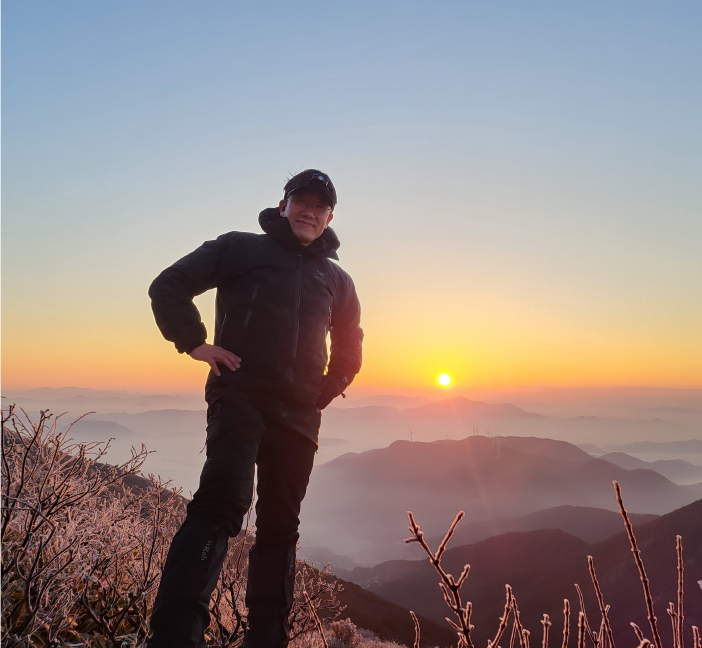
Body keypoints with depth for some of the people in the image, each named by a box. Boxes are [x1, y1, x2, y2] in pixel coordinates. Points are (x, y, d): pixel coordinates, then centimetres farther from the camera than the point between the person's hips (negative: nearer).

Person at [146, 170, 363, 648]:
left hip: (299, 414, 5)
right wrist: (194, 342, -6)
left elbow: (349, 348, 30)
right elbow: (169, 286, 6)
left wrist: (326, 391, 15)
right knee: (222, 503, -25)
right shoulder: (240, 248, 8)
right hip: (240, 396, -4)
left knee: (280, 527, 8)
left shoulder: (337, 280, 19)